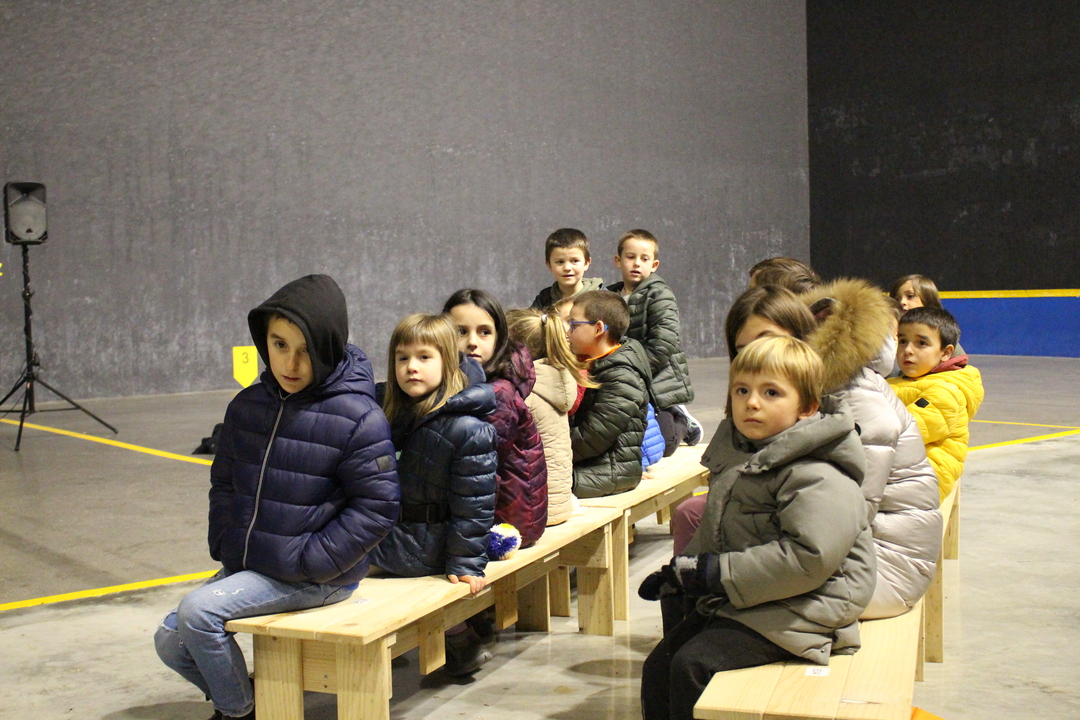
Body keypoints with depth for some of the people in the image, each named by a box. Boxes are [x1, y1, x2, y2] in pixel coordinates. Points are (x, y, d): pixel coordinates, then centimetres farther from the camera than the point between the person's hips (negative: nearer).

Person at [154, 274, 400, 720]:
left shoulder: (358, 418, -16)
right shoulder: (247, 406, 4)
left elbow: (377, 506, -16)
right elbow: (224, 482, 16)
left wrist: (308, 560, -18)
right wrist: (224, 545, 3)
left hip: (317, 577, -7)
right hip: (246, 564, 7)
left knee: (199, 611, -19)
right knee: (170, 641, 2)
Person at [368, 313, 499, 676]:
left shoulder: (469, 428, -21)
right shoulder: (400, 409, 5)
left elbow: (473, 502, -18)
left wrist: (466, 563, -17)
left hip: (428, 542, -9)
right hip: (396, 523, 9)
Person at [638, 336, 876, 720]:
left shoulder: (816, 476, -19)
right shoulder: (737, 454, 11)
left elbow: (809, 556, -28)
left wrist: (720, 573, -23)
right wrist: (683, 569, 7)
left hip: (797, 610, -9)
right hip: (735, 599, 9)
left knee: (693, 665, -22)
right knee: (657, 666, 3)